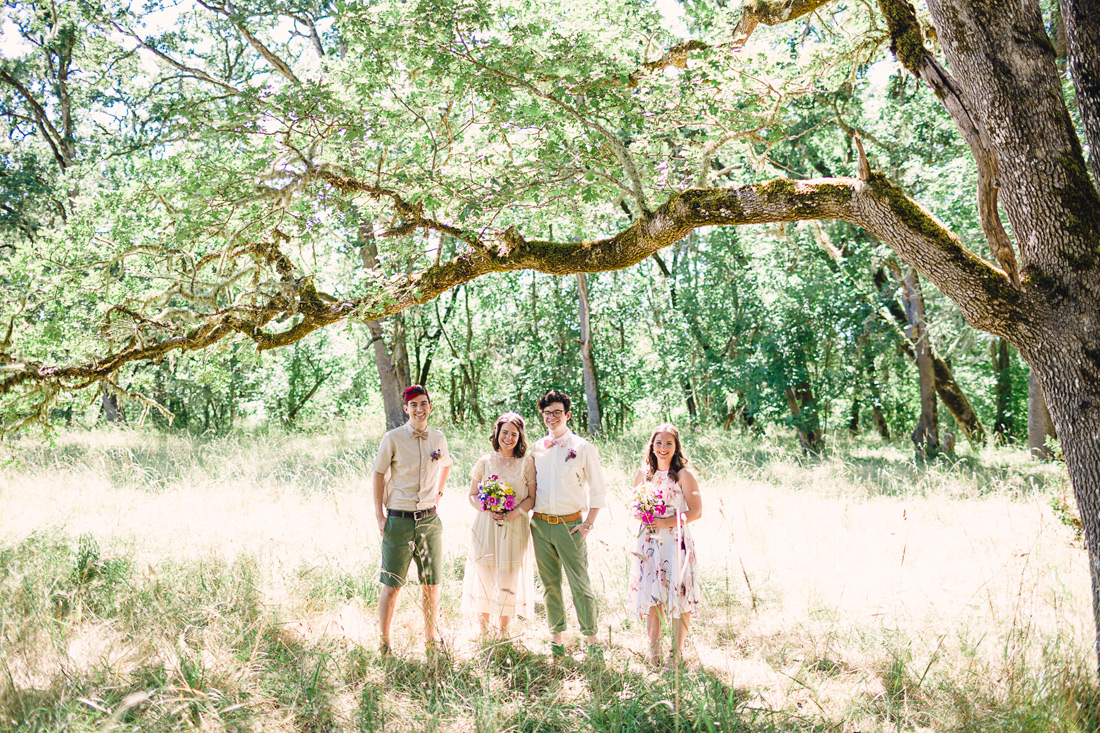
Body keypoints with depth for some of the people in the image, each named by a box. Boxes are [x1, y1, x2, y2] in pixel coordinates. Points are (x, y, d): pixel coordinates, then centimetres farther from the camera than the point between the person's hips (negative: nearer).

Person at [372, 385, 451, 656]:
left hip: (430, 519, 4)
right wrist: (379, 514, -3)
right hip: (399, 519, -4)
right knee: (392, 585, 0)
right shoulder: (393, 438, -6)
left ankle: (432, 639, 23)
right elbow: (379, 474, 0)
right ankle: (383, 642, 10)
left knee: (431, 584, 9)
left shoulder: (438, 438, 5)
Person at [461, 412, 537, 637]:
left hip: (515, 528, -1)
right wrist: (488, 510, -11)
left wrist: (513, 513, -16)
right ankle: (483, 626, 21)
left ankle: (504, 629, 21)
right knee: (484, 576, 3)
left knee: (509, 579, 3)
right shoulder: (485, 462, 5)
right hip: (486, 526, 1)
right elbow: (473, 495, 8)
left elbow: (532, 498, -1)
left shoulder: (527, 462, 0)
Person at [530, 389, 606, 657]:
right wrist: (527, 518, 7)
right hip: (540, 525, 3)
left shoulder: (583, 448, -1)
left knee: (580, 583, -4)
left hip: (570, 524, -3)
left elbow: (597, 489, 2)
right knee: (549, 584, 8)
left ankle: (592, 641, 4)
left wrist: (588, 524, -5)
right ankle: (556, 639, 16)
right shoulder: (536, 448, 9)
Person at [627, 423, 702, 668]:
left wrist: (666, 522, -18)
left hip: (676, 543, -4)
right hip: (649, 543, 4)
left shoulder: (684, 475, -6)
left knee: (679, 596, -1)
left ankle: (677, 652, 11)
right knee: (651, 595, 7)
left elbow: (696, 511, -10)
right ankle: (654, 650, 20)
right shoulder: (644, 474, 9)